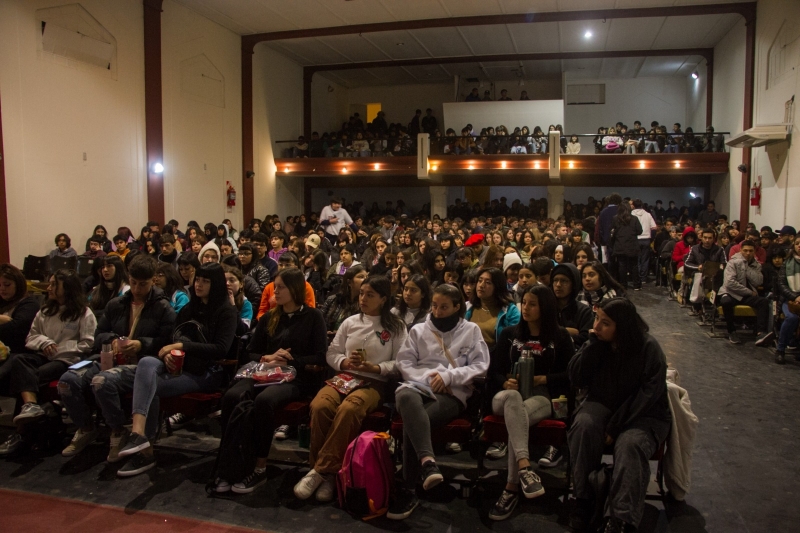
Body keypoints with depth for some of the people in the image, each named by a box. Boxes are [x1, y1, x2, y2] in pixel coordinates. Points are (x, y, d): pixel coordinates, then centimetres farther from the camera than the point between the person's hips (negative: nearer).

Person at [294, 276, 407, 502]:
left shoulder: (396, 327, 7)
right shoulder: (350, 322, 16)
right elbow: (331, 353, 15)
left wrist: (375, 368, -15)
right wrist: (345, 362, -6)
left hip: (374, 382, -3)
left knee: (348, 409, -37)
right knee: (319, 406, -31)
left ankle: (322, 471, -25)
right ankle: (324, 472, -19)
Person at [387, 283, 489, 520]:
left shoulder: (471, 330, 14)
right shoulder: (419, 330, 20)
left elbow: (480, 366, 4)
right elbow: (404, 362, 11)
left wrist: (449, 376, -9)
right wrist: (428, 377, -7)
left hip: (453, 392, -2)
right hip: (420, 384, 2)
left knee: (412, 421, -33)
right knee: (405, 396, -40)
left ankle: (407, 490, -27)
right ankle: (428, 462, -55)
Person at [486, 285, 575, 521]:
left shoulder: (560, 336, 13)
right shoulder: (509, 334, 19)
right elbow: (493, 372, 12)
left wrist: (543, 379, -9)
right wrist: (505, 382, -10)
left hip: (543, 396, -1)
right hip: (508, 395, 2)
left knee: (516, 415, -38)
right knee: (513, 398, -39)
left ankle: (511, 488, -36)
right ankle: (524, 466, -55)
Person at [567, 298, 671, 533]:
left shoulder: (649, 347, -13)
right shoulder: (598, 342, 0)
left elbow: (648, 394, -17)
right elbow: (576, 379, -6)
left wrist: (615, 427, -21)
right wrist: (592, 344, -17)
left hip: (643, 414, -3)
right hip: (603, 404, 3)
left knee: (629, 444, -34)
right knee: (583, 425, -29)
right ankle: (582, 501, -19)